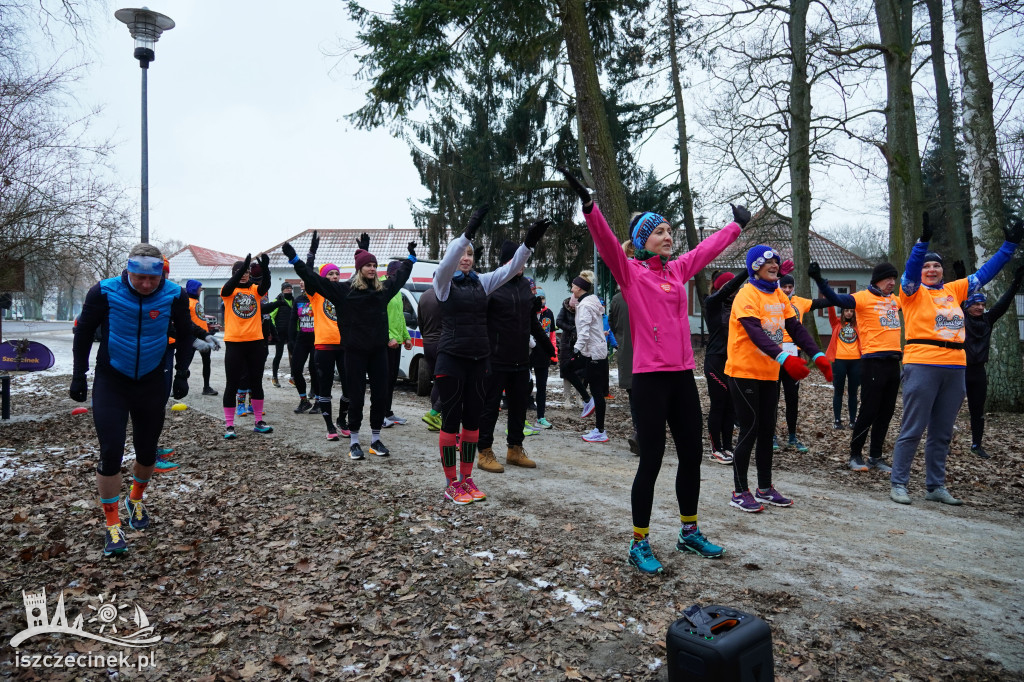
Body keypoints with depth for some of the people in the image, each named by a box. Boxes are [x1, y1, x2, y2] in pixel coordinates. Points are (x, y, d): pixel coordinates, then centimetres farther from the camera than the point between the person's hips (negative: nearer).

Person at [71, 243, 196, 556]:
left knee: (147, 451, 12)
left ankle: (135, 501, 41)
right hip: (111, 381, -2)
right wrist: (79, 376, 1)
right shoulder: (104, 292, -16)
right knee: (111, 451, -9)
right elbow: (84, 333, -1)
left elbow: (185, 336, 4)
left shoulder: (174, 295, -13)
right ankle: (112, 525, 5)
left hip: (151, 383, 2)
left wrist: (182, 374, 0)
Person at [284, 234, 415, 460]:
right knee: (356, 396, 3)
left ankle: (376, 439, 21)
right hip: (355, 352, -4)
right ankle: (354, 442, 16)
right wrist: (294, 259, -9)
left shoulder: (383, 288, 9)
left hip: (378, 350, 4)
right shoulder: (344, 289, -4)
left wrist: (411, 257, 38)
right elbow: (314, 279, -6)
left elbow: (401, 276, 27)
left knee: (380, 395, 7)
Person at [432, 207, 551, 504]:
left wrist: (529, 243, -14)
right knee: (451, 421, 0)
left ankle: (466, 479, 21)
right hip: (451, 359, -5)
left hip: (479, 359, 5)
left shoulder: (481, 282, 10)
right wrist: (468, 232, -35)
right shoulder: (444, 282, -2)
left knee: (473, 420, 10)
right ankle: (451, 484, 10)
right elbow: (447, 262, -23)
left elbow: (509, 269, 0)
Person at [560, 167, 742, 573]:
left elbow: (710, 247, 29)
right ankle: (639, 545, 13)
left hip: (683, 375, 7)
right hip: (650, 377, -7)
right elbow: (606, 242, -19)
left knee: (692, 455, 14)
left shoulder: (678, 270, 14)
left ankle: (689, 533, 32)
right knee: (651, 460, -2)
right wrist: (588, 204, -33)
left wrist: (737, 224, 42)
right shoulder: (630, 272, -3)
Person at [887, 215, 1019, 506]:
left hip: (955, 369, 6)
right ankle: (898, 483, 4)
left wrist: (1009, 245, 23)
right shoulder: (912, 291, 0)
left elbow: (985, 273, 23)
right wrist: (923, 241, -30)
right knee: (912, 429, -4)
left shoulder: (954, 290, 15)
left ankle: (936, 486, 21)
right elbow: (910, 270, -18)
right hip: (922, 365, -6)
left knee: (942, 433, 11)